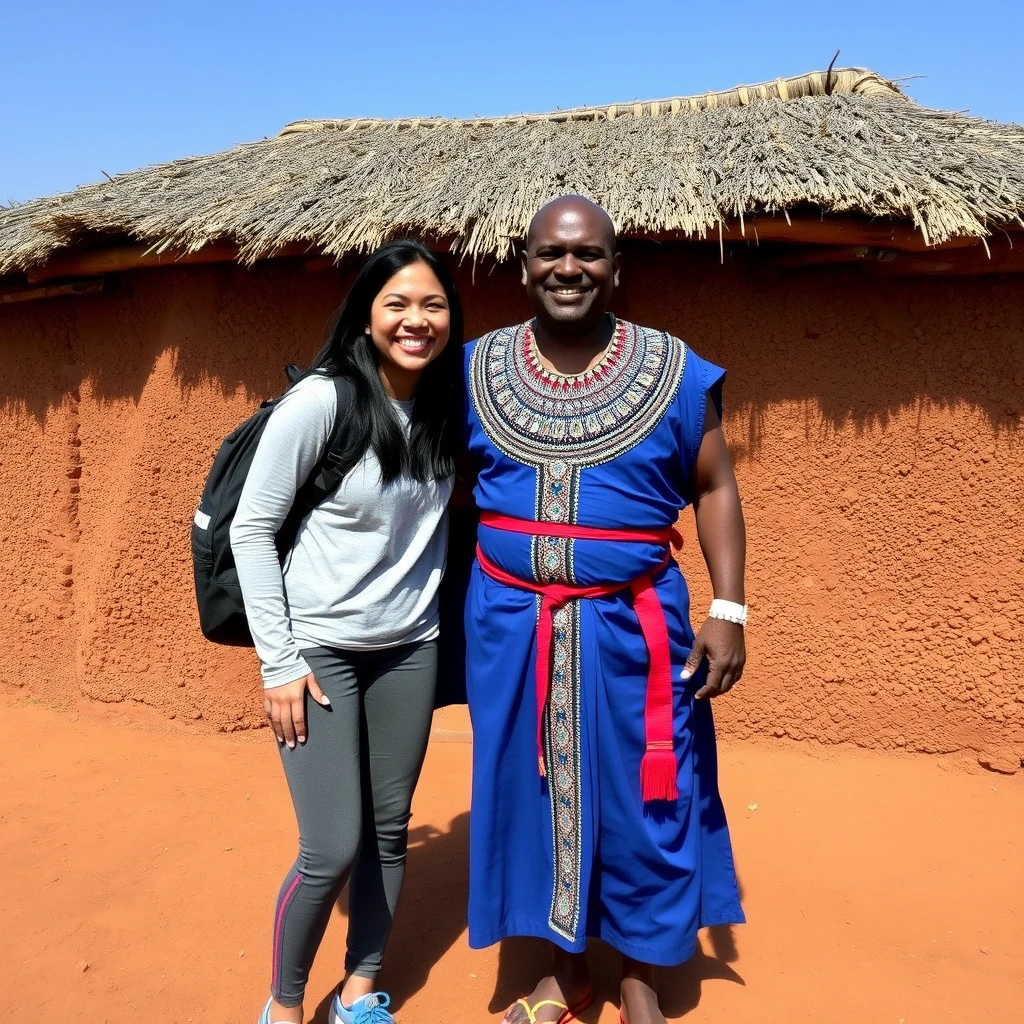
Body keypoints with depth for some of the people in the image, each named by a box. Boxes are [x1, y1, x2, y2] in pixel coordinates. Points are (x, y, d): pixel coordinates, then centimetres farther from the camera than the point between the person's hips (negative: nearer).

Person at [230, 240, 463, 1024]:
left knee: (389, 829, 12)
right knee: (333, 848, -4)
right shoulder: (320, 401, -16)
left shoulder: (447, 407, 0)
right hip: (319, 647, -5)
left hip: (410, 648, 5)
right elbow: (250, 530, -12)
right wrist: (278, 659, -14)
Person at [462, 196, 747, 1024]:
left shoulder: (674, 371, -4)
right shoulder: (477, 368, 2)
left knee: (641, 801, 8)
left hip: (631, 624, -1)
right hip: (509, 621, 2)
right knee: (533, 791, 13)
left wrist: (728, 610, -6)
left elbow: (715, 490, 2)